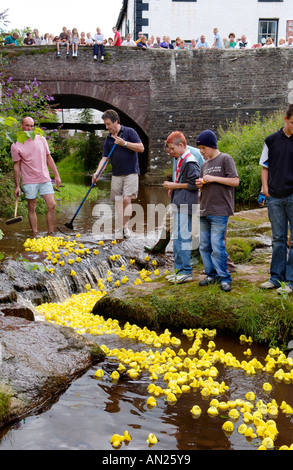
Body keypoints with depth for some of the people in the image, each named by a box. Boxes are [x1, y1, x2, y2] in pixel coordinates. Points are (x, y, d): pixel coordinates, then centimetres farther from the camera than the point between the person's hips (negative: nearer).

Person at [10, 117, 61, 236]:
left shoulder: (41, 139, 7)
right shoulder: (16, 145, -2)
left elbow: (49, 158, 14)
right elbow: (16, 166, 0)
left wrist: (57, 175, 11)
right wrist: (17, 186, -2)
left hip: (45, 179, 3)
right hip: (29, 181, -2)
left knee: (51, 206, -5)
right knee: (32, 208, 4)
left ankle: (51, 233, 4)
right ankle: (35, 235, 13)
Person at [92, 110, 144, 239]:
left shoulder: (129, 132, -4)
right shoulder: (108, 139, 11)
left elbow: (141, 148, -11)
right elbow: (104, 158, 7)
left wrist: (124, 143, -17)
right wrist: (97, 173, -7)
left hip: (130, 172, -5)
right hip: (116, 174, 5)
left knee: (126, 199, -14)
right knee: (118, 201, 3)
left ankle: (125, 226, -5)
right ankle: (121, 228, 9)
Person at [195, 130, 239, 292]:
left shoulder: (225, 159, -3)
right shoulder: (204, 165, 17)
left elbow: (235, 181, -10)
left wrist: (213, 178, -14)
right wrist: (200, 185, 2)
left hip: (219, 212, -7)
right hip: (204, 211, 7)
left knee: (217, 246, -10)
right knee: (204, 245, 8)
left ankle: (224, 278, 0)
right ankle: (211, 274, 20)